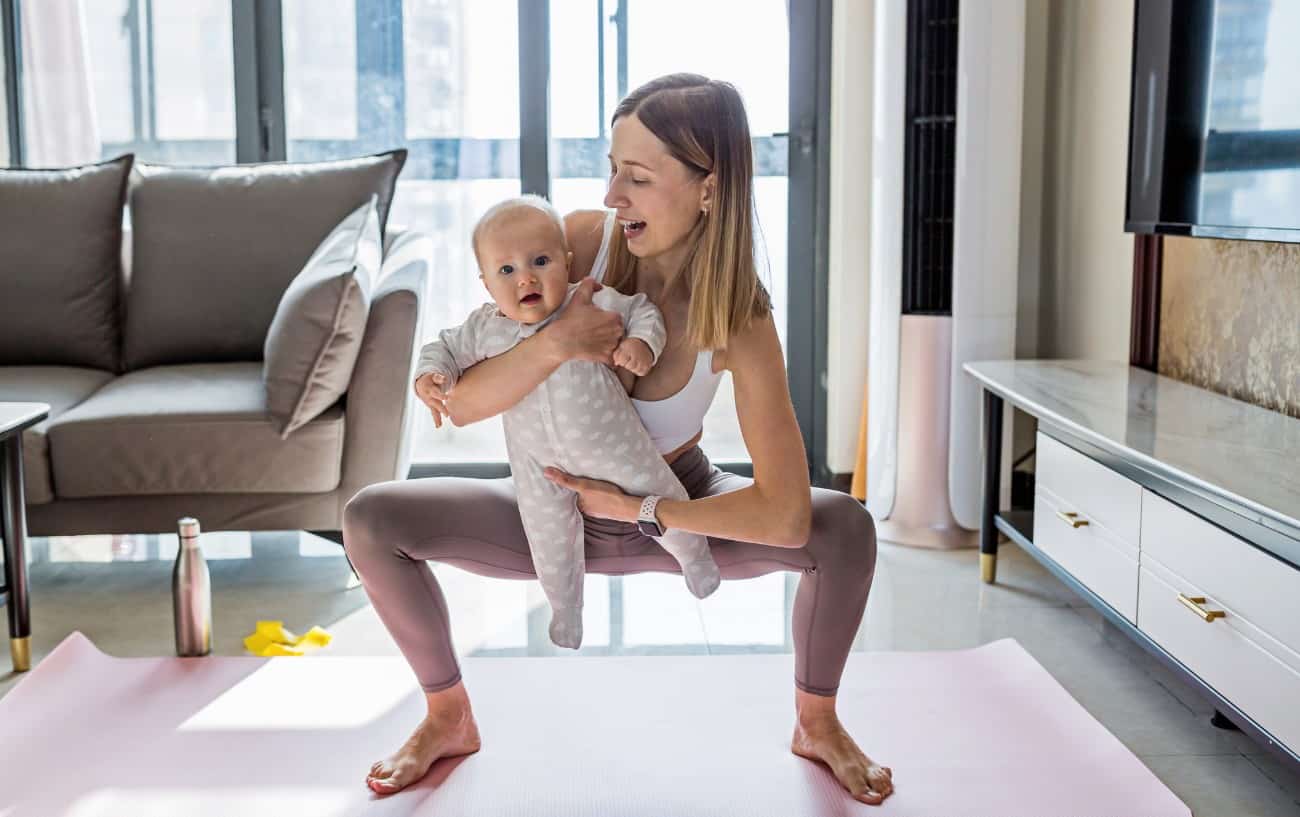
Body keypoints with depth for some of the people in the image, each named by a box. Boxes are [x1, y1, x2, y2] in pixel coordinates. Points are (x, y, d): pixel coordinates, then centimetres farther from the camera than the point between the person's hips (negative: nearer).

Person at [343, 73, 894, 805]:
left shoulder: (738, 321, -28)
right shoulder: (580, 241, -23)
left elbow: (786, 516, -33)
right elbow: (459, 406, -24)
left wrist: (638, 508, -28)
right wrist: (553, 344, -41)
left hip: (678, 508, -1)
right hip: (557, 509, 2)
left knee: (847, 527, -25)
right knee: (370, 519, -16)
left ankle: (817, 724, 3)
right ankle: (449, 718, 7)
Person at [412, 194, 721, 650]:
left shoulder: (595, 304, -21)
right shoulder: (485, 329, -15)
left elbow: (641, 310, -6)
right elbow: (445, 347, 1)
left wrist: (642, 343, -26)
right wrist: (431, 374, -20)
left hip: (611, 440, -2)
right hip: (538, 463, 2)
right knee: (549, 544, 19)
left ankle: (693, 556, 49)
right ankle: (565, 609, 48)